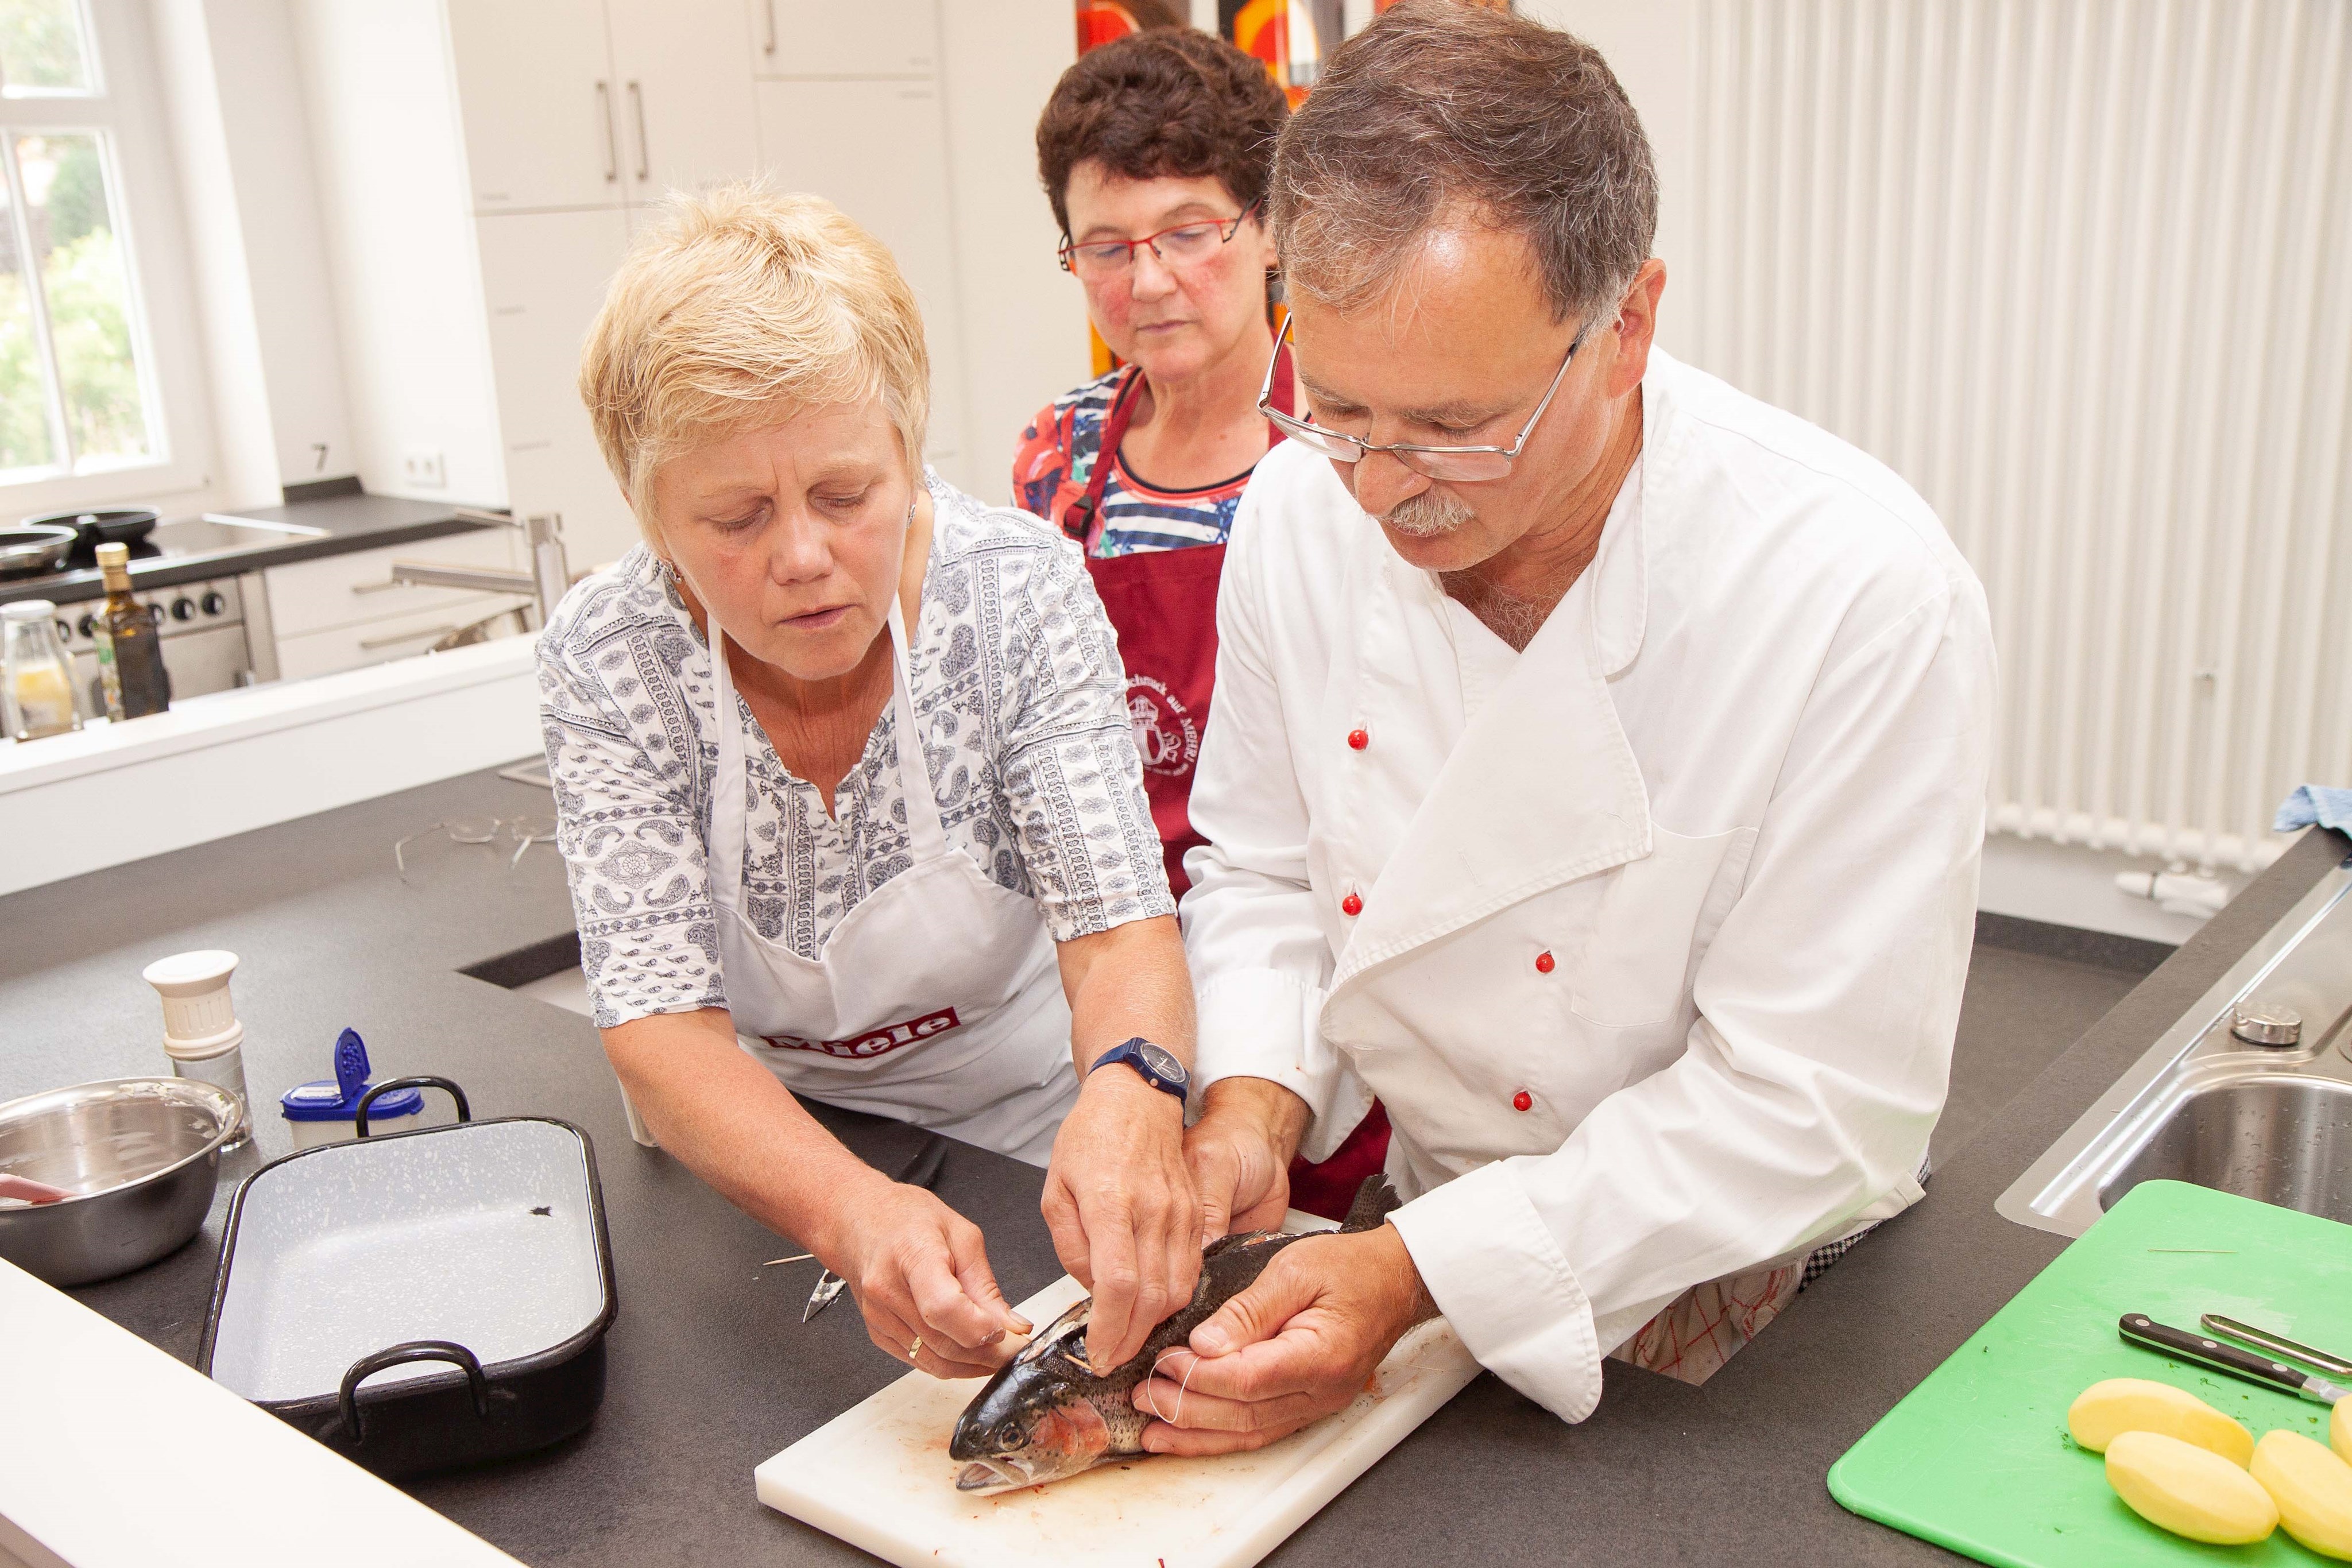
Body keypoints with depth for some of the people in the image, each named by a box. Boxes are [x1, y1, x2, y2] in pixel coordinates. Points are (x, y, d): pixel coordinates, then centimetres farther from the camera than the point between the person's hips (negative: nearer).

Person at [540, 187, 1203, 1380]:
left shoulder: (1021, 590, -17)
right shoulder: (604, 663, -16)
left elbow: (1119, 930, -19)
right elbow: (661, 1029, -22)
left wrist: (1130, 1098, -43)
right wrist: (852, 1213, -43)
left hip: (1017, 1126, 0)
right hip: (754, 1163, 1)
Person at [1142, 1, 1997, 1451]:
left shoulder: (1865, 595, -26)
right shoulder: (1301, 508, -11)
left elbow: (1813, 1106, -23)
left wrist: (1423, 1277, -27)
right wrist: (1255, 1098, -15)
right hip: (1431, 1237, 3)